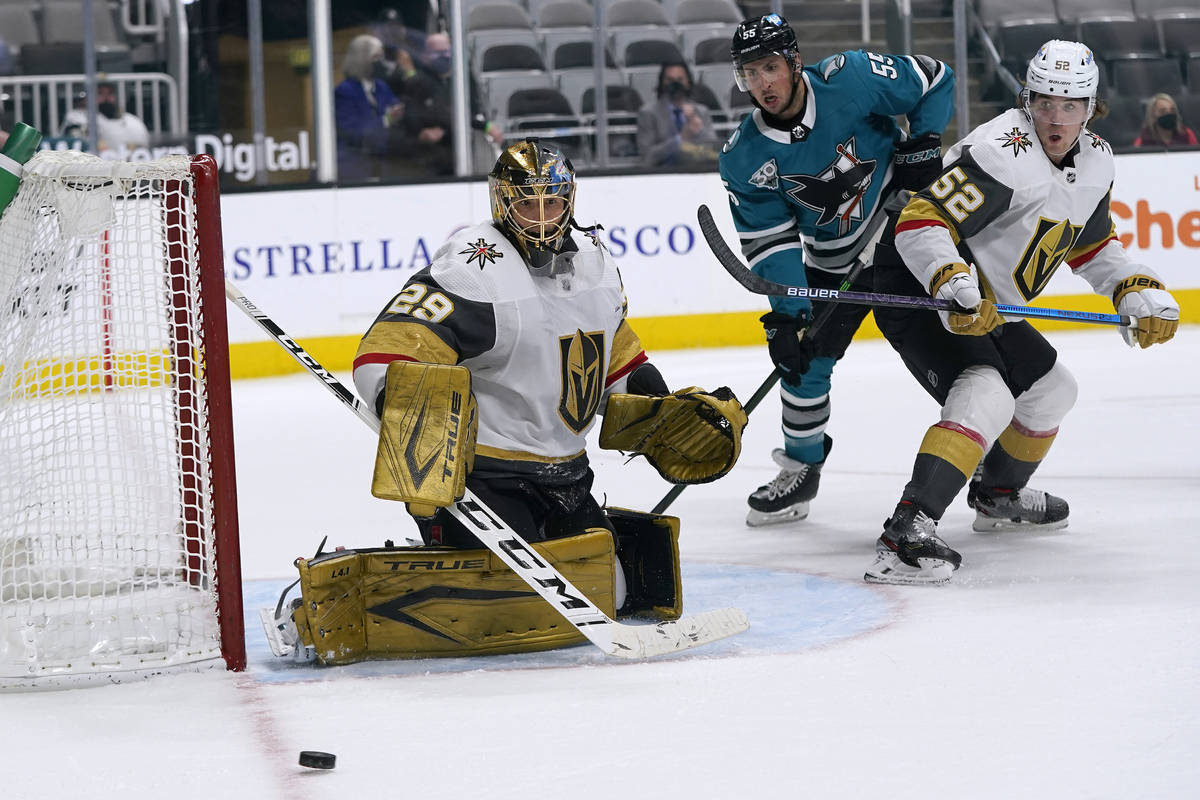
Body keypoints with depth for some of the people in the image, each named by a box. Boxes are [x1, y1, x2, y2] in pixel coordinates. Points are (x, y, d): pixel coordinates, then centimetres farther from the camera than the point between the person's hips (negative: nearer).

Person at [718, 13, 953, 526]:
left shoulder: (851, 79, -22)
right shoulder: (743, 160, -14)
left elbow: (934, 81, -8)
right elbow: (770, 240, -12)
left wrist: (924, 143, -18)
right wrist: (786, 312, -22)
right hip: (835, 262, 3)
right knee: (800, 357, 1)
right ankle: (801, 468, 23)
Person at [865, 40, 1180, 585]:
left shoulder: (1095, 162, 4)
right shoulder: (1004, 154, -26)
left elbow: (1092, 245, 20)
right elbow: (920, 225, -31)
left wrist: (1138, 293, 7)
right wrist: (954, 285, -45)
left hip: (982, 305, 10)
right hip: (916, 289, -10)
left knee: (1050, 390, 23)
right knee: (986, 396, -30)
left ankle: (998, 494, 46)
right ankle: (906, 534, -41)